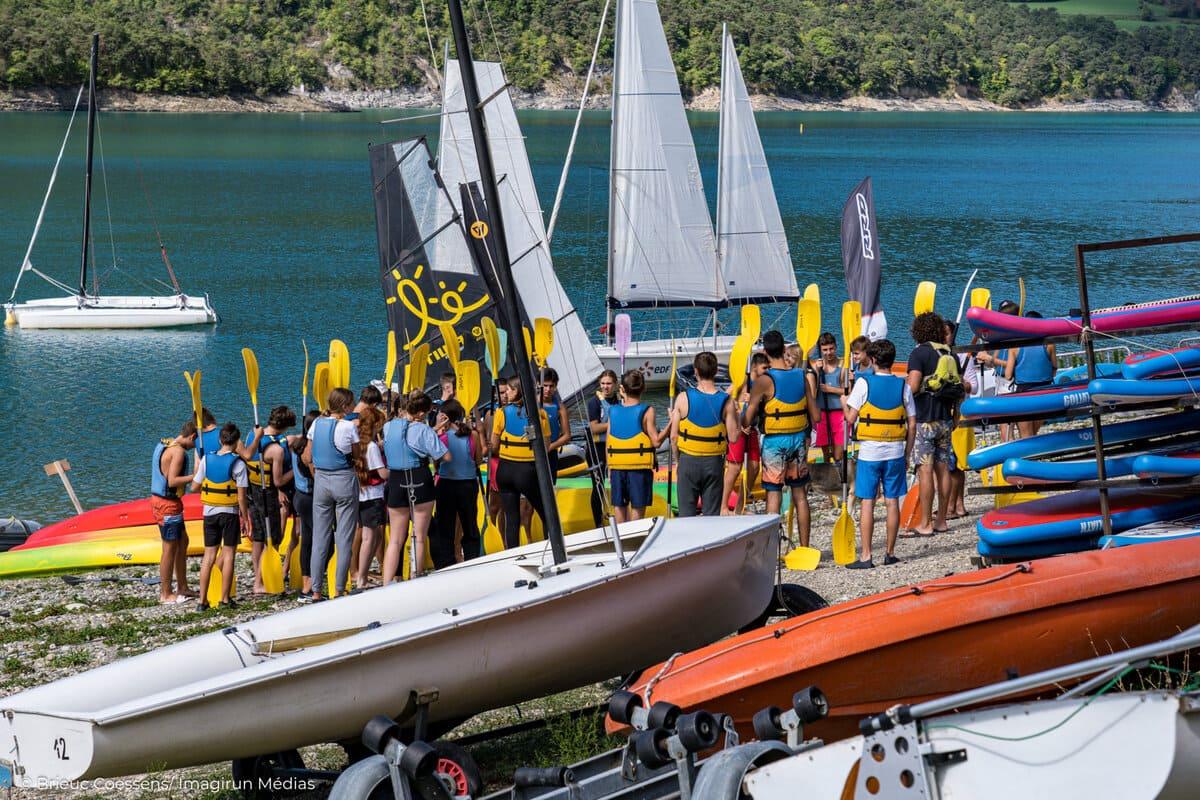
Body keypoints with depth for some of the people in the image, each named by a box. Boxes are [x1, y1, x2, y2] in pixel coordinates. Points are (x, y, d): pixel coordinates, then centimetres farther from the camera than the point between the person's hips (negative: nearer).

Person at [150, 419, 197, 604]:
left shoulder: (162, 445, 10)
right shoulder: (178, 451, -19)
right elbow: (172, 481, -25)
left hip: (158, 499, 10)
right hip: (168, 505, -10)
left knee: (182, 541, 20)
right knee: (170, 549, 0)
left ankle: (182, 587, 27)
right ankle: (166, 594, 8)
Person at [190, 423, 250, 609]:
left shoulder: (207, 459, -1)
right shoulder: (237, 463, -12)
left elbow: (194, 487, 2)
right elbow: (242, 496, -12)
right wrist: (246, 520, -5)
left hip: (209, 512, 3)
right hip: (230, 513, -3)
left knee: (209, 555, 8)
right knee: (228, 554, 5)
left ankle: (203, 600, 7)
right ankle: (225, 599, 7)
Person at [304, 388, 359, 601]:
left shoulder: (316, 424, 3)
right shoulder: (348, 427, -12)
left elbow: (308, 458, 8)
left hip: (321, 481, 5)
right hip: (345, 481, -5)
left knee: (319, 538, 8)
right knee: (345, 538, 2)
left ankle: (316, 591, 8)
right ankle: (339, 590, 1)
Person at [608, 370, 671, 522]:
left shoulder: (613, 411, 4)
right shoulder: (646, 411, -8)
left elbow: (608, 444, 6)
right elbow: (656, 441, -10)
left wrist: (609, 470, 15)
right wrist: (671, 422, -3)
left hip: (617, 468, 3)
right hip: (639, 468, -3)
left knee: (619, 506, 11)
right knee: (637, 509, 1)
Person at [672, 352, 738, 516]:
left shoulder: (683, 398, -8)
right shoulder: (726, 401, -7)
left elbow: (673, 436, -5)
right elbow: (733, 437, -7)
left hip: (688, 460, -1)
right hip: (714, 462, 1)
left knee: (686, 513, 6)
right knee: (712, 514, 7)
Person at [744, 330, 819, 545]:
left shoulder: (764, 381, -14)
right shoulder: (802, 376, 0)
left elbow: (745, 421, -12)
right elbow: (816, 417, 3)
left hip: (774, 441, -4)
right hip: (799, 439, 4)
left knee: (773, 495, -1)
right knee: (800, 495, 11)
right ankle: (804, 548, 16)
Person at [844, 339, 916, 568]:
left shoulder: (864, 383, -7)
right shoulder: (903, 386, 2)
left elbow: (851, 418, -8)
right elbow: (912, 425, 3)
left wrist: (844, 403, 13)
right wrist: (907, 454, 13)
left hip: (869, 451, -3)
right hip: (895, 451, 3)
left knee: (868, 502, 0)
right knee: (892, 502, 9)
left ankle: (866, 556, -2)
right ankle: (890, 553, 14)